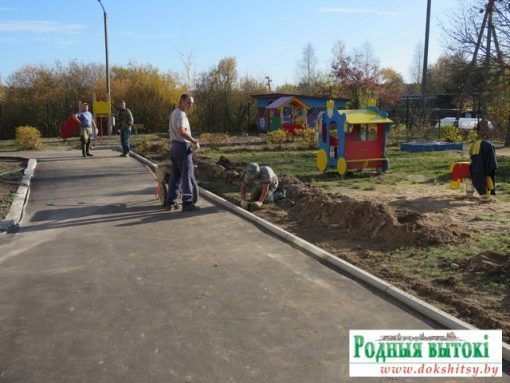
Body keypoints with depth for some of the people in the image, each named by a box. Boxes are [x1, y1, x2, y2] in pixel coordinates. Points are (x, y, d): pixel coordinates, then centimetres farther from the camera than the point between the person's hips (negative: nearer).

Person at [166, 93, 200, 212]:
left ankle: (171, 202, 15)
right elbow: (182, 132, -28)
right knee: (187, 175, -6)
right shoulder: (181, 114, -15)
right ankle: (187, 203, -6)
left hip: (175, 145, 10)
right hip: (183, 146, -10)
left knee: (175, 175, 12)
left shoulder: (173, 113, 17)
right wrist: (195, 142, -21)